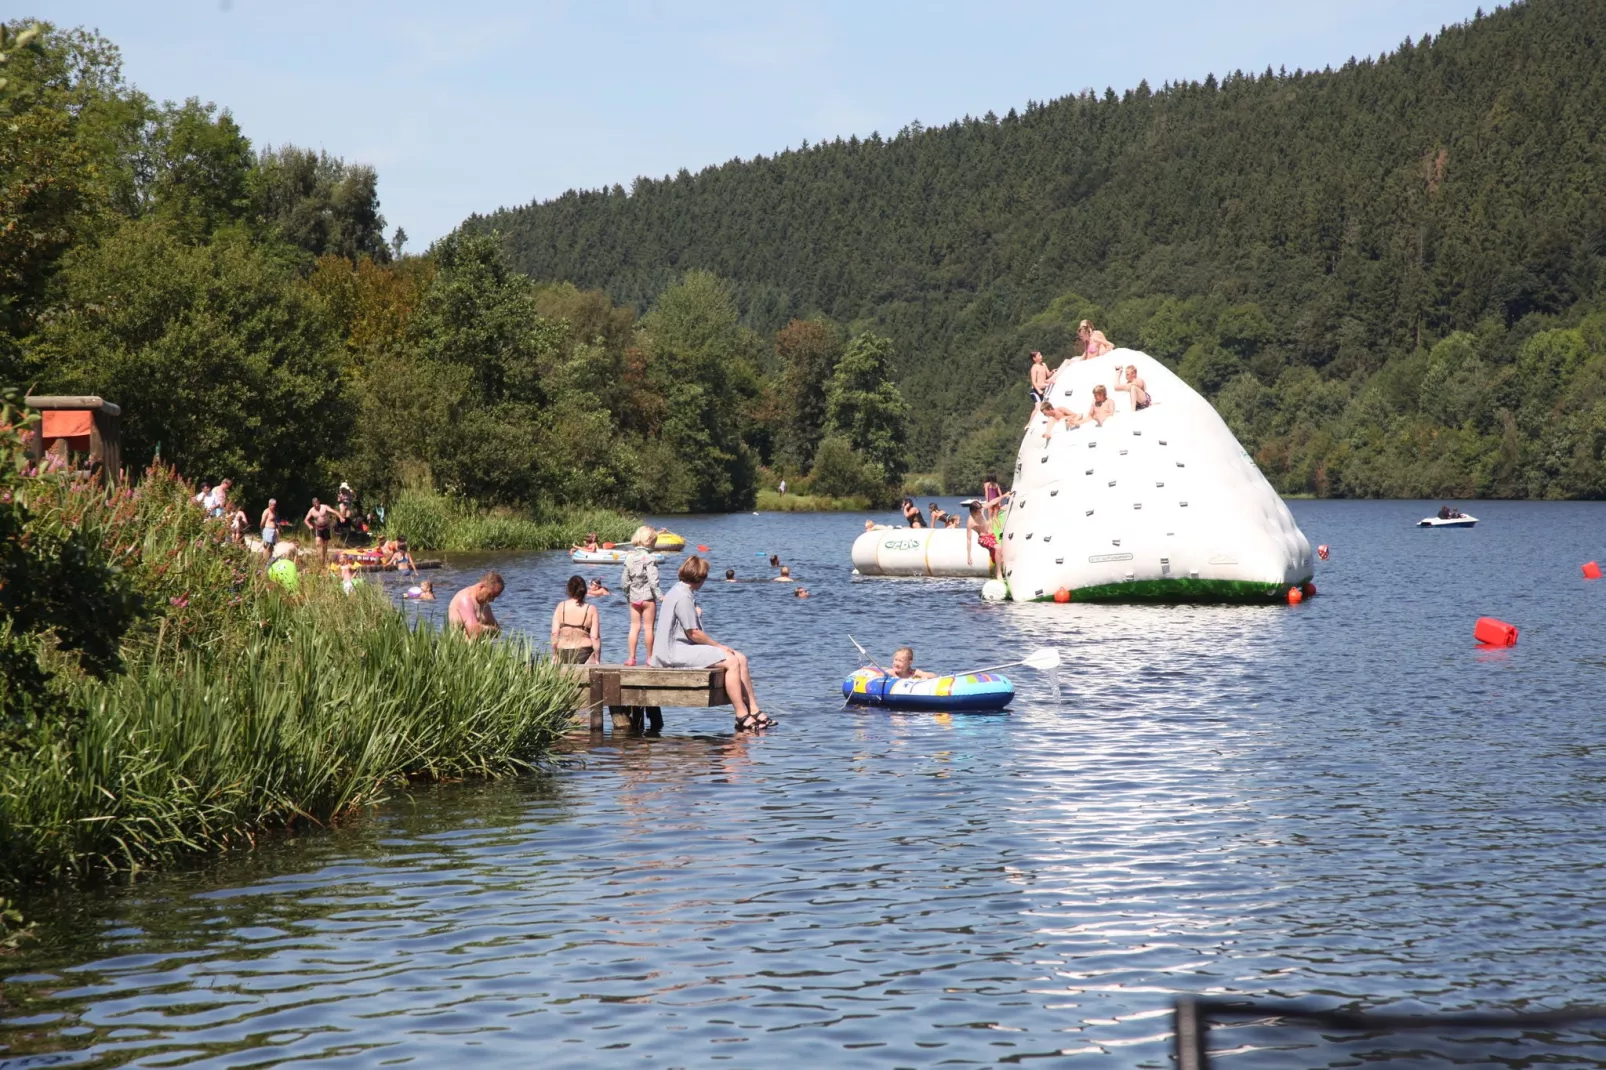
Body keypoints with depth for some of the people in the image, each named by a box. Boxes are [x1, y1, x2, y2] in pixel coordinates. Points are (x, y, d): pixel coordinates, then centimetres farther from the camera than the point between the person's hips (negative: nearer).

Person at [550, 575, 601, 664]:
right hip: (584, 653, -1)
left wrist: (554, 655, 9)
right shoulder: (591, 610, 0)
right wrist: (597, 660, 3)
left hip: (563, 654, 1)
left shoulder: (561, 607, 3)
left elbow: (554, 633, 0)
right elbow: (595, 637, -4)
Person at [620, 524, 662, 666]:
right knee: (648, 627, 1)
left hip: (633, 597, 5)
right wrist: (660, 597, -12)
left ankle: (631, 657, 8)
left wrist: (627, 595, 20)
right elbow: (653, 581, -17)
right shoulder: (648, 558, -13)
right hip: (648, 596, -5)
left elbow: (624, 580, 8)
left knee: (634, 627, 10)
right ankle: (650, 658, 5)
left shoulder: (629, 557, 5)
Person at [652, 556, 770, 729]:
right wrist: (718, 646, -7)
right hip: (678, 653, -11)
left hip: (685, 648, 11)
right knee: (731, 662, -19)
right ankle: (742, 716, -17)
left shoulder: (682, 592, 17)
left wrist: (716, 645, 6)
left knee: (741, 658, 5)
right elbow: (693, 633, -18)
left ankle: (754, 710, 2)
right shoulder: (683, 597, -16)